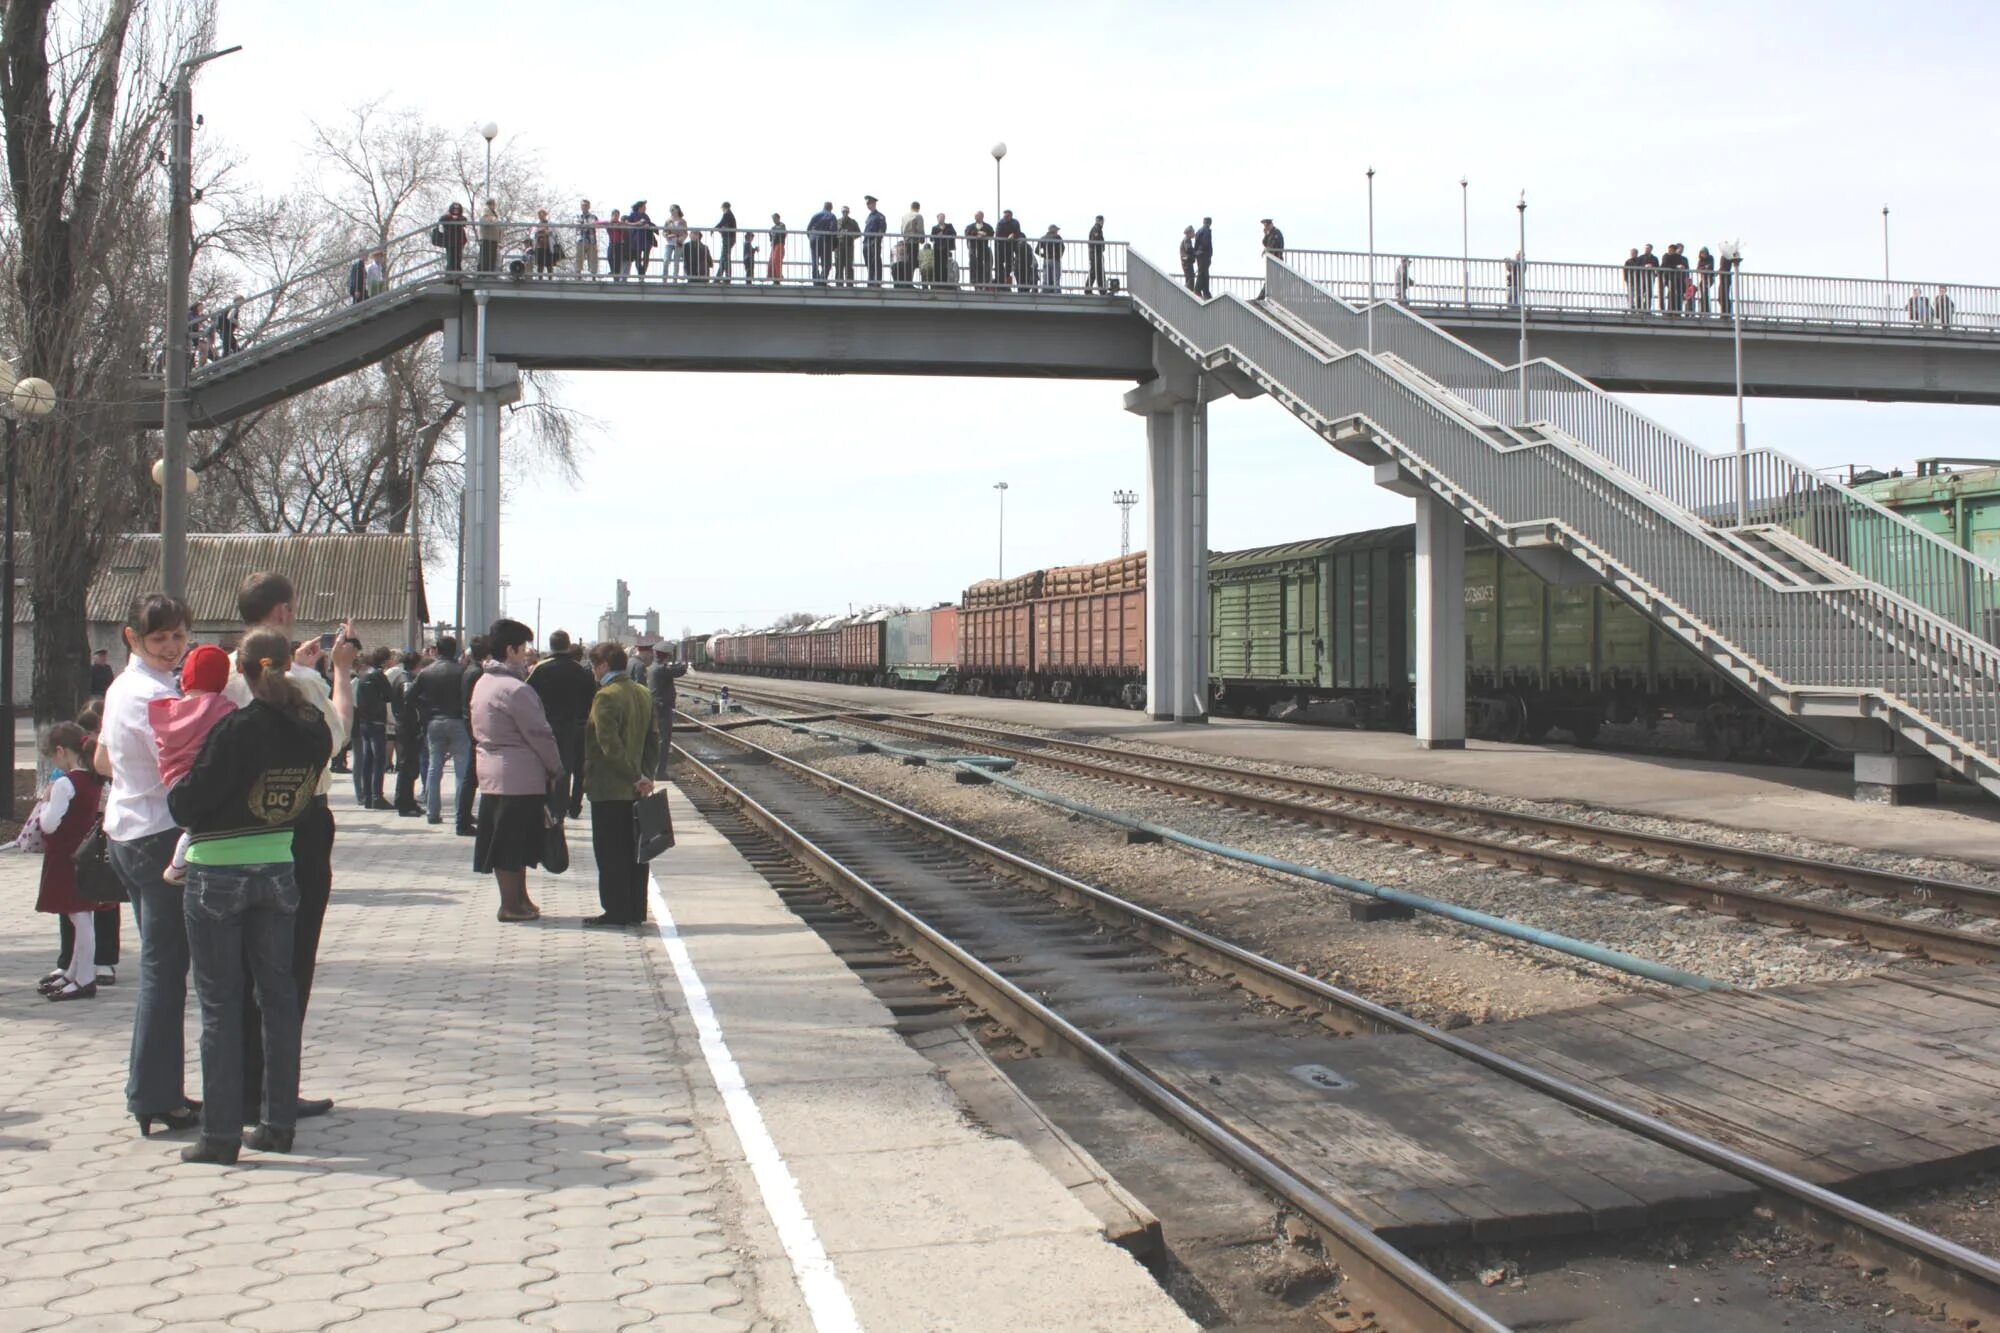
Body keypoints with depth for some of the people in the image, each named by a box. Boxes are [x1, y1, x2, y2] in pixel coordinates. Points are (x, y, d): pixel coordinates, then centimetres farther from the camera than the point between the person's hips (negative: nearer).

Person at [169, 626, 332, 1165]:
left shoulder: (237, 729, -18)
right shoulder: (314, 729, -1)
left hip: (218, 874, -5)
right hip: (279, 868, 5)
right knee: (279, 995, 13)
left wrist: (176, 786, 6)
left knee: (221, 1004, 2)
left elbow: (188, 803, -14)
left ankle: (221, 1132, 6)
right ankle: (279, 1121, 17)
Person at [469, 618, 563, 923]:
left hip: (492, 771, 9)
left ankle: (519, 898, 22)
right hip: (520, 776, -9)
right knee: (513, 844, -2)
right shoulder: (515, 689, -18)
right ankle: (512, 905, 5)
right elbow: (539, 735, -16)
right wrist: (557, 770, -3)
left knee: (508, 842, 14)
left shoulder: (482, 684, 11)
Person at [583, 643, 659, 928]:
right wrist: (645, 774, 9)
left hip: (609, 789, -8)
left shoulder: (606, 697, -15)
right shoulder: (643, 694, 10)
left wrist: (636, 777, -17)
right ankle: (636, 910, 15)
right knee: (634, 851, 11)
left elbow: (610, 745, -21)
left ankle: (616, 912, 1)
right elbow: (654, 739, 11)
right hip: (635, 789, 8)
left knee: (610, 854, -1)